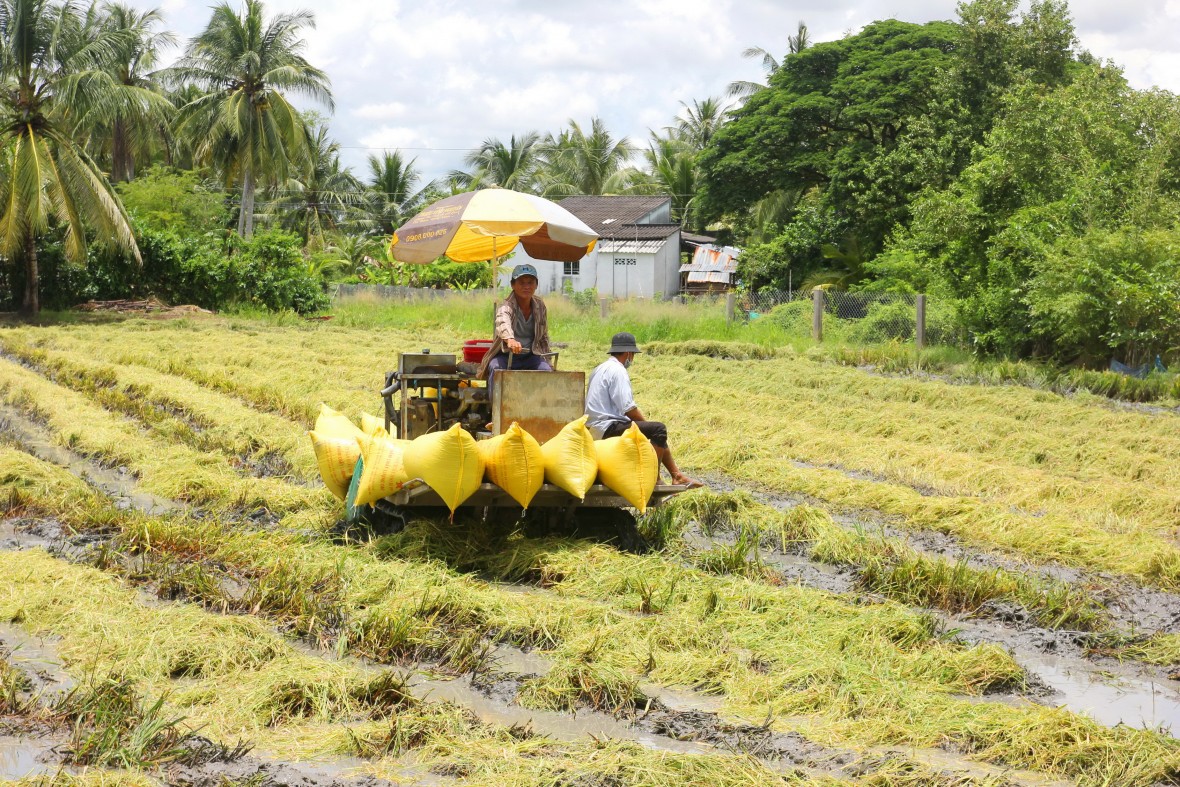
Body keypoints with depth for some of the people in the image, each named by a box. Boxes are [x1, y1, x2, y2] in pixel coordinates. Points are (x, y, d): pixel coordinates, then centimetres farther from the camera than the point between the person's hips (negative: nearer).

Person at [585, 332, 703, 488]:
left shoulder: (600, 369, 19)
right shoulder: (617, 371, -13)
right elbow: (628, 408, -20)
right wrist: (645, 422, -4)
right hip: (609, 427, -11)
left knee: (657, 433, 17)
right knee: (658, 430, -17)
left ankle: (677, 475, 14)